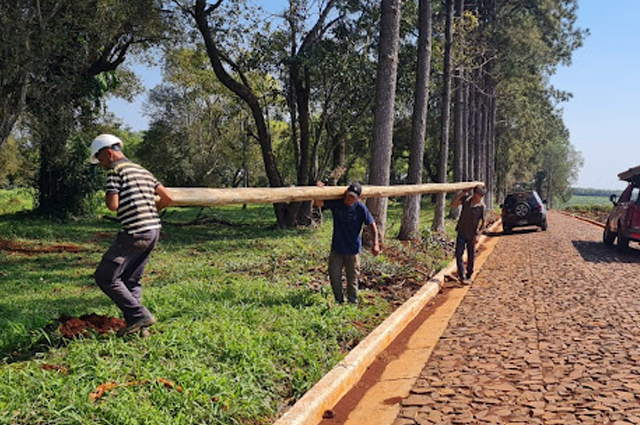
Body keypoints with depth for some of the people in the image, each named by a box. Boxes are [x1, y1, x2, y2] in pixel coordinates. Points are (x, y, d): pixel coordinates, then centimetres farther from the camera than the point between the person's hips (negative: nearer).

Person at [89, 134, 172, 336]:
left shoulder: (116, 170, -5)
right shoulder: (143, 171, 19)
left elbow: (113, 205, -16)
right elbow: (166, 198, 18)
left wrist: (107, 197, 6)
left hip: (134, 233, -9)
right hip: (153, 230, 9)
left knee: (105, 277, 0)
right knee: (131, 280, 16)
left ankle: (139, 315, -5)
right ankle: (137, 325, 12)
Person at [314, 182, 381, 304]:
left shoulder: (361, 208, -14)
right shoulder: (336, 203, -8)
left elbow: (372, 224, -11)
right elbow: (317, 203, -12)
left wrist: (375, 244, -21)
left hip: (352, 249, -2)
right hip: (336, 248, 2)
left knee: (352, 279, 8)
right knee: (334, 276, 5)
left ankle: (353, 303, 23)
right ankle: (340, 302, 24)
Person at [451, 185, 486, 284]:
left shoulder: (482, 207, -14)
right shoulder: (466, 198, -7)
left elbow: (483, 222, -6)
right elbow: (453, 205, -10)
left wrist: (477, 235, -13)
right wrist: (461, 193, -18)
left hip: (472, 235, -1)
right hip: (461, 232, 2)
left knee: (471, 256, 10)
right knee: (458, 253, -8)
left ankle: (469, 276, 27)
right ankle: (462, 276, -4)